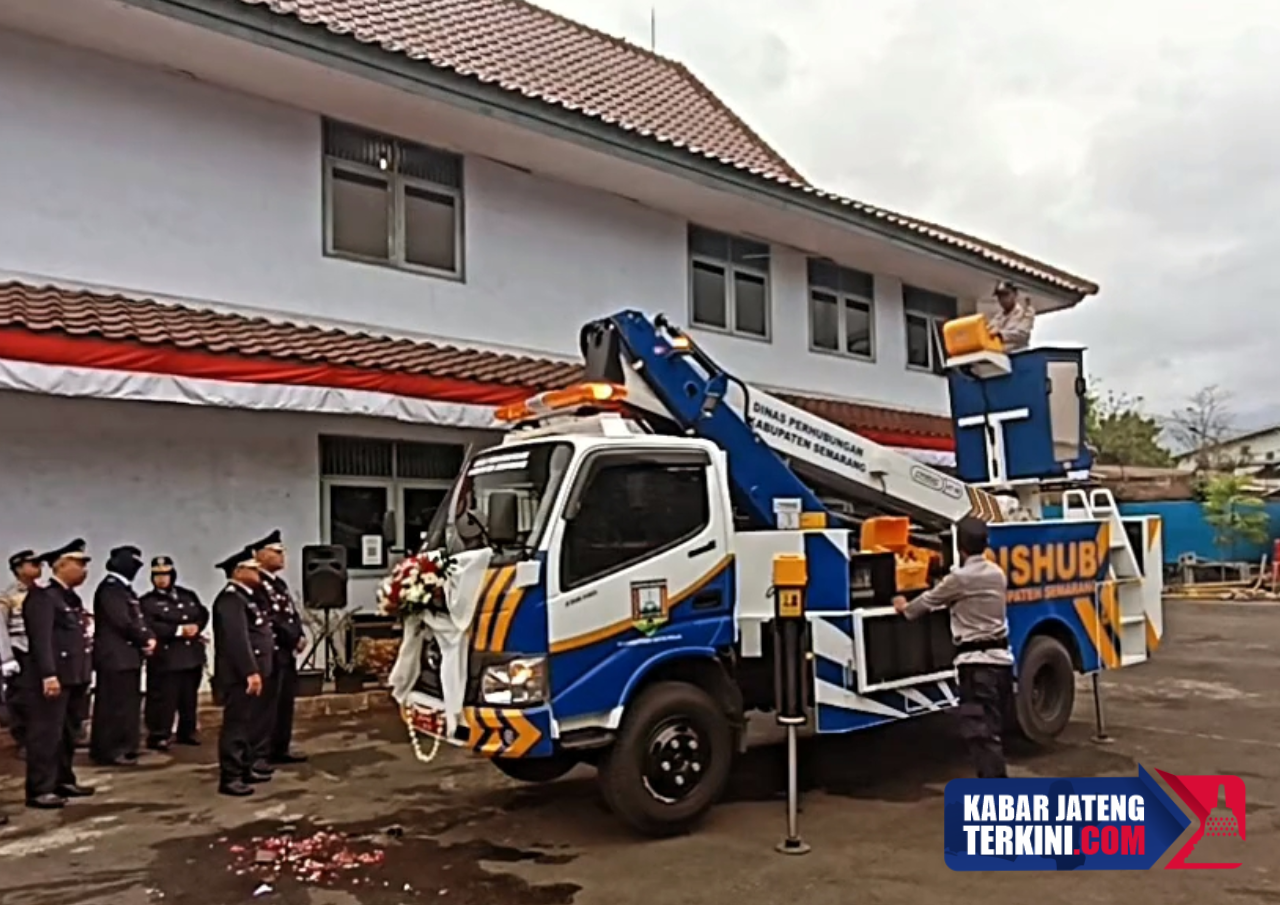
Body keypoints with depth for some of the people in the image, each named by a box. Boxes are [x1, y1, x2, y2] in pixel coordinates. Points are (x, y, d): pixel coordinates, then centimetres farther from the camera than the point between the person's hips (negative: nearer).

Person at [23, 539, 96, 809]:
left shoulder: (73, 598, 17)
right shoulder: (42, 596, -12)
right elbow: (41, 639, -19)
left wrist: (86, 674, 18)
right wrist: (49, 675, -24)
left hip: (74, 678, 9)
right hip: (53, 679, -9)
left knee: (68, 733, 15)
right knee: (46, 734, -4)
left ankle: (64, 780, 24)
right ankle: (39, 790, 1)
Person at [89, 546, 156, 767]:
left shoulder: (123, 588, 17)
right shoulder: (110, 588, -14)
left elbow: (136, 619, 17)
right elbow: (123, 622, -21)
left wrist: (148, 638, -2)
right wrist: (146, 639, -8)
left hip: (128, 655, 10)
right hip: (116, 656, -10)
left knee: (128, 703, 13)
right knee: (114, 705, -5)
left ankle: (122, 747, 21)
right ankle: (109, 751, 1)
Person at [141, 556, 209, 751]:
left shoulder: (188, 595, 14)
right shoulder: (148, 602, -4)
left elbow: (203, 614, 13)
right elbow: (149, 627, -17)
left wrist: (196, 627, -10)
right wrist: (179, 630, -20)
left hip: (192, 655, 6)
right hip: (165, 658, -6)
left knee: (189, 696, 14)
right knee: (163, 698, -5)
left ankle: (187, 732, 25)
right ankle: (158, 735, 4)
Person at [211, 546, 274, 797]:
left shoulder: (245, 596, 17)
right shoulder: (230, 598, -16)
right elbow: (237, 639, -25)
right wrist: (251, 672, -27)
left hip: (251, 672, 10)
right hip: (240, 675, -10)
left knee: (250, 724, 16)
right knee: (237, 725, -6)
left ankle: (246, 769, 25)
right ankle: (230, 778, -2)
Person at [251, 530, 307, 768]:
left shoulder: (280, 583, 18)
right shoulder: (256, 585, -13)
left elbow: (293, 614, 16)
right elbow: (270, 619, -19)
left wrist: (300, 637, -1)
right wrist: (295, 639, -14)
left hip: (288, 653, 9)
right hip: (271, 653, -9)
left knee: (286, 703, 12)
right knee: (267, 704, -6)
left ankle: (280, 749, 20)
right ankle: (259, 754, -1)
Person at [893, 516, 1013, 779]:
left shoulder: (960, 578, -11)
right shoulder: (997, 574, 11)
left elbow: (930, 600, 5)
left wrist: (905, 608, 25)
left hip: (977, 662, -8)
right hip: (1001, 658, 8)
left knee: (980, 730, -8)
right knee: (990, 728, 15)